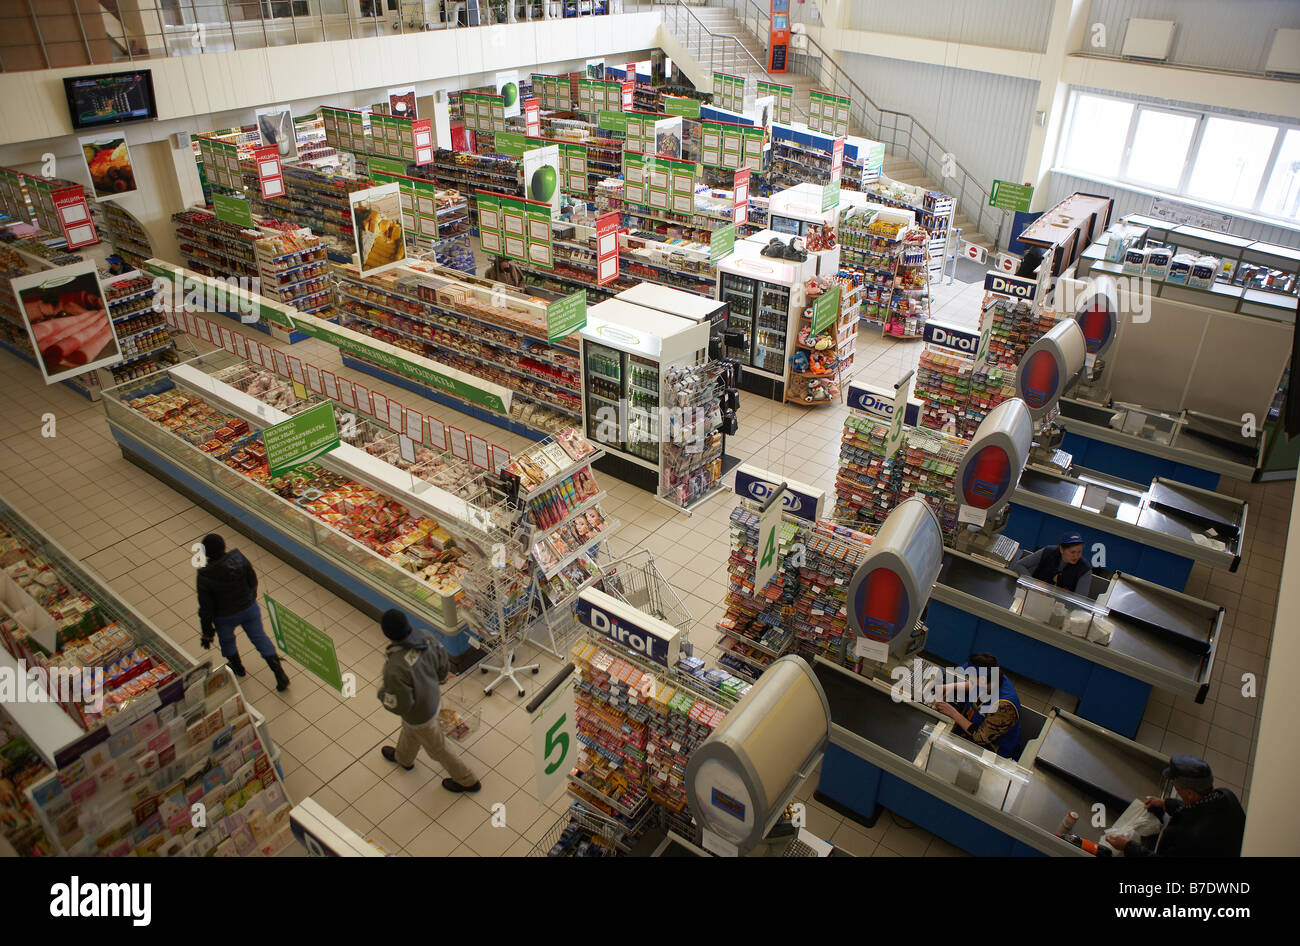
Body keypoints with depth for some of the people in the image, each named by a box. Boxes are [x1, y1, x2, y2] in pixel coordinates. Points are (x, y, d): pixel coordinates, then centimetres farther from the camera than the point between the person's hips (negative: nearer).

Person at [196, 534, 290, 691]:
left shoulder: (204, 576, -28)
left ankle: (237, 667, 56)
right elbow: (253, 581, -5)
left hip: (225, 618, -2)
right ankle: (280, 674, 19)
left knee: (227, 641, 29)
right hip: (249, 608, 2)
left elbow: (206, 608, -18)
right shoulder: (238, 558, -22)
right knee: (259, 637, 20)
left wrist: (207, 632, -5)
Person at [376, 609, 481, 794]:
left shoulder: (396, 668, -43)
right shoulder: (426, 637, -24)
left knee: (437, 749, 21)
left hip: (420, 714, -7)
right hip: (433, 697, 7)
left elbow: (400, 705, -29)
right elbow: (444, 665, -6)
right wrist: (437, 681, 15)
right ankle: (403, 758, 69)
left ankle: (467, 781, 42)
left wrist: (381, 692, -10)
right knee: (409, 730, 37)